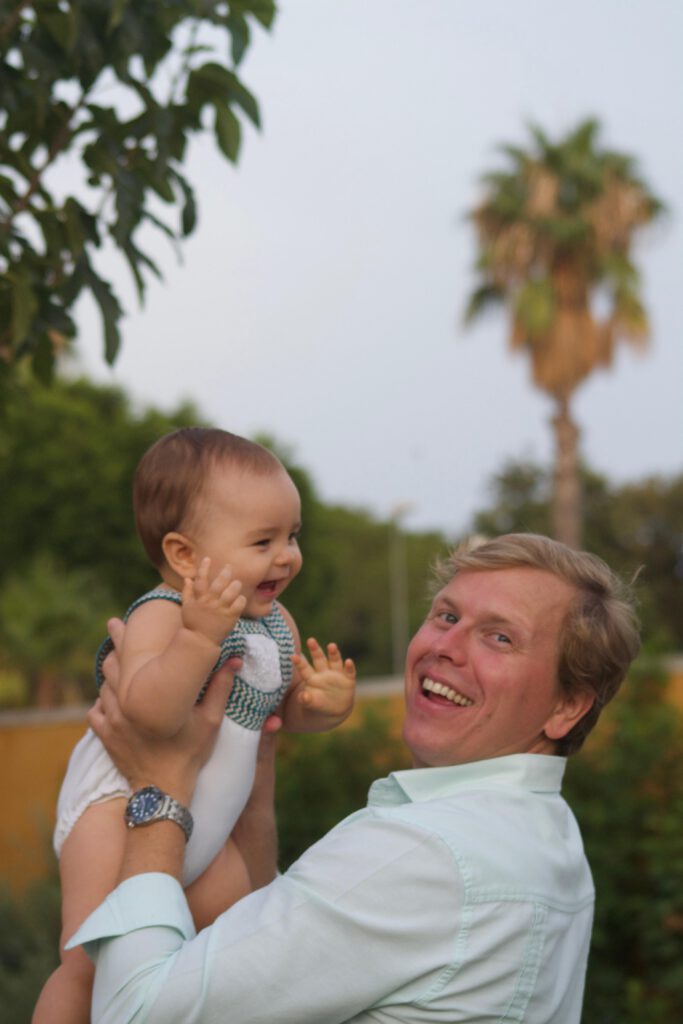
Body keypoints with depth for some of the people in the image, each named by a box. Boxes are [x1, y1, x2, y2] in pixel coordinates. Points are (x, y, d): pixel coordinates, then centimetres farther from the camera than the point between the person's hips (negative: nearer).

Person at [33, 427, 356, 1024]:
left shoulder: (276, 622, 4)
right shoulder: (160, 616, -23)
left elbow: (294, 708, 13)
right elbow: (148, 713, -39)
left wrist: (328, 702, -10)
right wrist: (202, 634, -50)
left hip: (200, 829, 8)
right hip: (117, 808, -8)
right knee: (94, 966, -18)